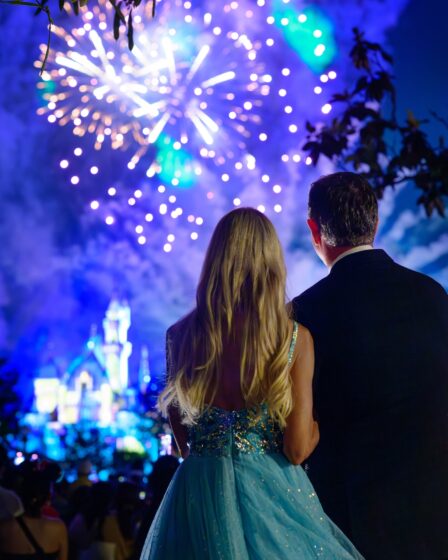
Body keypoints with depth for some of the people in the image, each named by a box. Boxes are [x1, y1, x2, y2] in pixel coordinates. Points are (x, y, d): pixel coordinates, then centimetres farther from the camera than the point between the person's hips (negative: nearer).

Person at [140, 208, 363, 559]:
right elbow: (298, 449, -11)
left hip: (200, 496, 2)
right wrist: (318, 425, 10)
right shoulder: (295, 338, -13)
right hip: (271, 494, -1)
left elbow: (181, 440, 6)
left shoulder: (180, 336, -5)